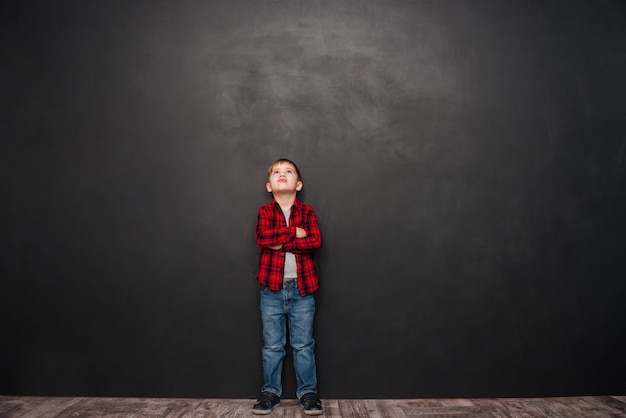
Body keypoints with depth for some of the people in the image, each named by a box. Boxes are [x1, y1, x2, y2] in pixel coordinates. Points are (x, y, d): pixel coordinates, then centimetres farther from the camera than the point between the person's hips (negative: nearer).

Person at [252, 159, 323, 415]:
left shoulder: (306, 211, 2)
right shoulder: (265, 211, 2)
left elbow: (316, 241, -13)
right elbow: (262, 237, -19)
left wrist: (283, 243, -17)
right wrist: (295, 232, -16)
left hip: (302, 288, 0)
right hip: (272, 288, 0)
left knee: (303, 345, 9)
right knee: (272, 345, 10)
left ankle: (308, 392, 22)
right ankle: (270, 391, 25)